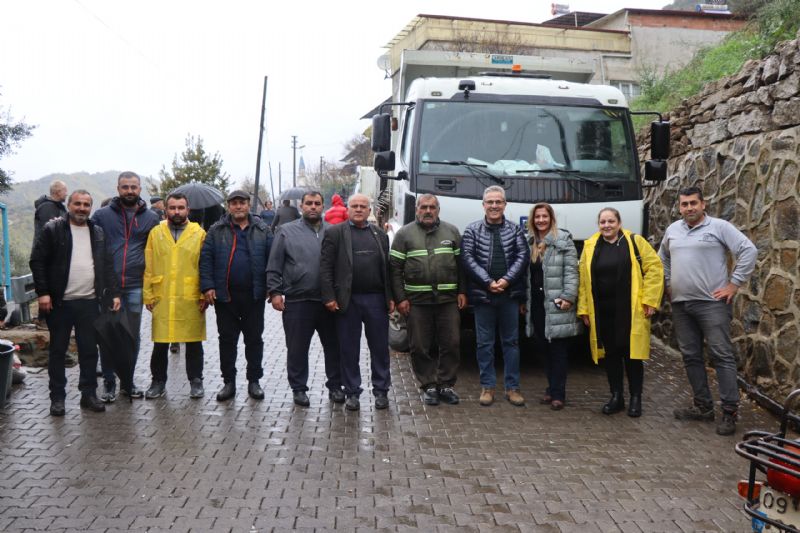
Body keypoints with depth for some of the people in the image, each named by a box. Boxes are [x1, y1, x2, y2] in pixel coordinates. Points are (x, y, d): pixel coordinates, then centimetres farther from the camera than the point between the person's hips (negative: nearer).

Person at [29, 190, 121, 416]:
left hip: (89, 302, 3)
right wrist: (42, 293, -11)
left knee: (89, 350, 8)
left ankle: (89, 394, 19)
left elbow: (107, 265, 12)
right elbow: (37, 261, -4)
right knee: (57, 351, 7)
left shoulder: (97, 232, 11)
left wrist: (114, 293, 5)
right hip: (59, 302, -3)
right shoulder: (52, 229, -2)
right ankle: (57, 397, 16)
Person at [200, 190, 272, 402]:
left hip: (254, 295, 0)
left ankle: (254, 381, 19)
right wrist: (207, 286, -7)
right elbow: (205, 259, 2)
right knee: (227, 339, 7)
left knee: (254, 339, 7)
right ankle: (229, 382, 18)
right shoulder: (216, 231, 5)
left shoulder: (262, 230, 6)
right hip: (225, 295, 0)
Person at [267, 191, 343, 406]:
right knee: (297, 348, 7)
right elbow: (274, 266, 1)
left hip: (329, 300, 2)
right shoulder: (287, 231, 3)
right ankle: (299, 388, 21)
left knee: (334, 346, 10)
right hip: (297, 300, -2)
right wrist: (275, 292, -6)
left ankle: (335, 386, 24)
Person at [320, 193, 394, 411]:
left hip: (376, 299, 3)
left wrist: (391, 297, 4)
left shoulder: (380, 235, 12)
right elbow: (325, 267, -4)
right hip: (347, 300, -2)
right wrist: (329, 297, -11)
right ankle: (352, 392, 17)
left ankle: (381, 391, 20)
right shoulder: (335, 233, 2)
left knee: (380, 348, 8)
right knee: (349, 349, 6)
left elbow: (387, 268, 11)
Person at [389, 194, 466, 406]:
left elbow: (461, 263, 11)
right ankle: (429, 386, 16)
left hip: (448, 299, 1)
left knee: (451, 344, 3)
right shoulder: (405, 234, 5)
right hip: (417, 301, -1)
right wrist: (400, 298, -5)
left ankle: (446, 384, 16)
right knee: (420, 347, 3)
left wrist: (462, 292, 2)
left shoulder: (451, 232, 11)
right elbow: (395, 268, 2)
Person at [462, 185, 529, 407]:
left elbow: (523, 256, -1)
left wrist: (507, 280, -14)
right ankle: (487, 386, 16)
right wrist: (488, 282, -14)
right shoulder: (472, 230, 3)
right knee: (485, 343, 6)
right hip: (482, 295, -1)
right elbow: (468, 259, -5)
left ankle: (512, 387, 17)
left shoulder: (515, 230, 7)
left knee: (511, 341, 8)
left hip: (509, 294, 1)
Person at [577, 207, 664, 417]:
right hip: (602, 312, 3)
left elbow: (654, 268, -3)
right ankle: (616, 397, 22)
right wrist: (583, 309, 2)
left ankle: (635, 398, 16)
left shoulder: (635, 242, -1)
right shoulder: (590, 246, 7)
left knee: (632, 353, 3)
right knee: (610, 353, 10)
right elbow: (583, 279, 7)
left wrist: (649, 300, -8)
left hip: (630, 311, -3)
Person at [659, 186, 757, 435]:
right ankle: (703, 406, 21)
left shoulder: (719, 226, -5)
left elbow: (749, 251, -10)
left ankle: (730, 411, 0)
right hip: (680, 304, 6)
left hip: (712, 303, -6)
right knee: (691, 356, 10)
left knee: (722, 355, -5)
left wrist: (734, 284, -11)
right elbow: (663, 259, 28)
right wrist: (667, 284, 18)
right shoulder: (672, 230, 13)